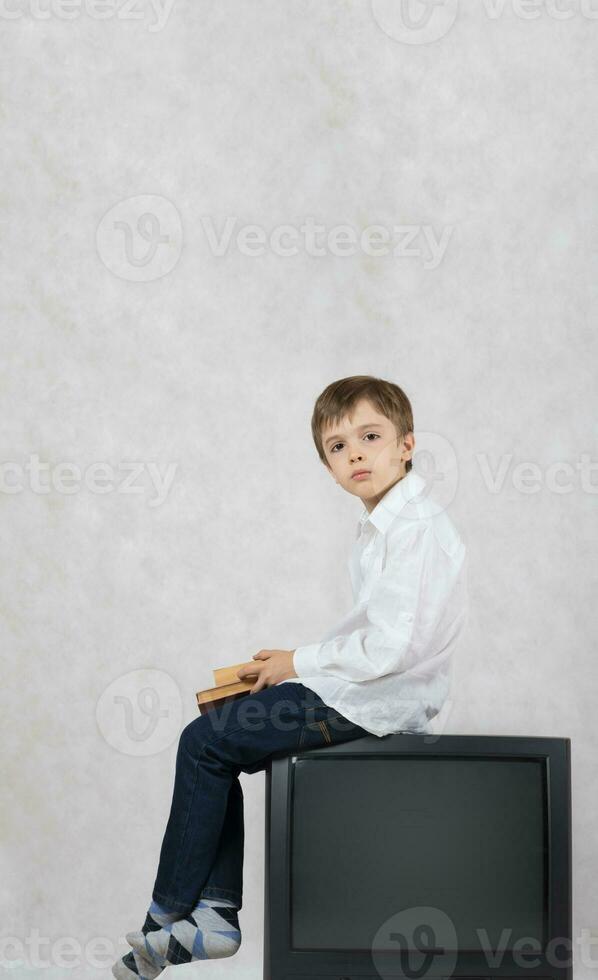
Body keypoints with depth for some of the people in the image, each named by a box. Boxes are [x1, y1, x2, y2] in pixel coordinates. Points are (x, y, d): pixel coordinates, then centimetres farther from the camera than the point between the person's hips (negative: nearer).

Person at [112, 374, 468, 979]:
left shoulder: (417, 528, -19)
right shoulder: (379, 526, 14)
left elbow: (390, 646, -26)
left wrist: (300, 663, -13)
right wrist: (300, 660, 7)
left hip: (369, 702, -10)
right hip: (359, 689, 10)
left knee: (203, 742, -7)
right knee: (215, 739, 9)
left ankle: (169, 913, 6)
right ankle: (216, 912, 5)